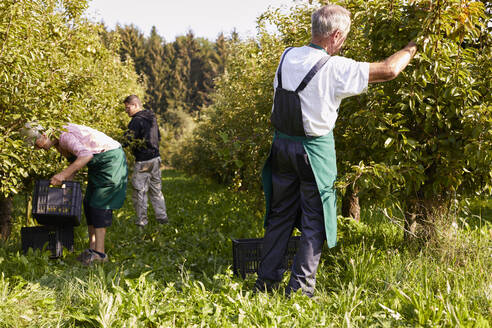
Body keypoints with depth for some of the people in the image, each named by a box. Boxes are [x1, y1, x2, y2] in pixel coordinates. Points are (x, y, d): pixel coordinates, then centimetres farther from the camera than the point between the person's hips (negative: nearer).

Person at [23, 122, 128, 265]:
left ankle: (100, 252, -10)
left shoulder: (64, 136, -22)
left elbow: (86, 155, -35)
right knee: (89, 203, 9)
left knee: (99, 204, -11)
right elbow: (74, 163, 20)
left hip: (111, 159, -10)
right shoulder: (58, 143, 9)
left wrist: (63, 174, -35)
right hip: (99, 164, 10)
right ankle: (92, 248, 12)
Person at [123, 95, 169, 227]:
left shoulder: (137, 120, -16)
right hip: (156, 158, 8)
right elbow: (158, 137, 19)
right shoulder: (152, 117, 11)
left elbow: (128, 141, -20)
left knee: (139, 191, 1)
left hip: (143, 162, -8)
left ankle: (141, 220, 6)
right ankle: (162, 217, 20)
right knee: (156, 189, 16)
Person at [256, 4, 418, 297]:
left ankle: (267, 279, 24)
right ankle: (300, 288, 9)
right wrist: (412, 48, 4)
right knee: (314, 221, 7)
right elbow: (389, 70, -12)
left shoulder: (288, 57, 1)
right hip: (314, 151, -6)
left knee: (280, 214, 16)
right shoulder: (335, 69, -16)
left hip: (282, 144, 6)